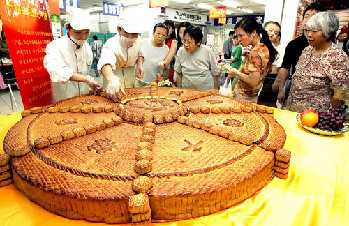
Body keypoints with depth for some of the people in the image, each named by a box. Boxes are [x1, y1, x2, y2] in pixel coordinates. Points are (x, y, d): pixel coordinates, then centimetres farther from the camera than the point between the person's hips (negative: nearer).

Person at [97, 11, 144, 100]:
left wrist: (140, 65, -8)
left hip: (131, 76, 6)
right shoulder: (111, 44, -31)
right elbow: (106, 63, -52)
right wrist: (111, 80, -73)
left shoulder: (138, 39, -10)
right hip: (114, 75, -5)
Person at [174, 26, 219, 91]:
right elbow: (179, 74, 4)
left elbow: (215, 74, -2)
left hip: (206, 90, -1)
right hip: (186, 91, 2)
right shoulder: (181, 51, -7)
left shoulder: (207, 51, -11)